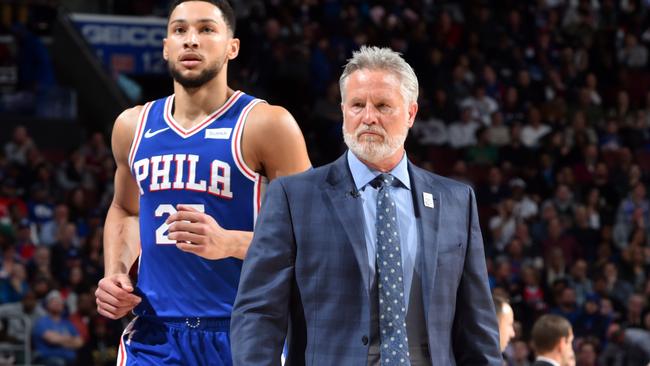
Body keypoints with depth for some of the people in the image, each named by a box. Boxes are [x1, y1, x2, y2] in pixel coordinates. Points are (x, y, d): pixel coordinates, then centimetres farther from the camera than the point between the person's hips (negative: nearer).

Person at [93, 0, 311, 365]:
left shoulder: (266, 125, -6)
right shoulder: (133, 126, 10)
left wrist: (230, 243, -21)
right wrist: (115, 272, 9)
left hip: (243, 335, -4)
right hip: (154, 335, 4)